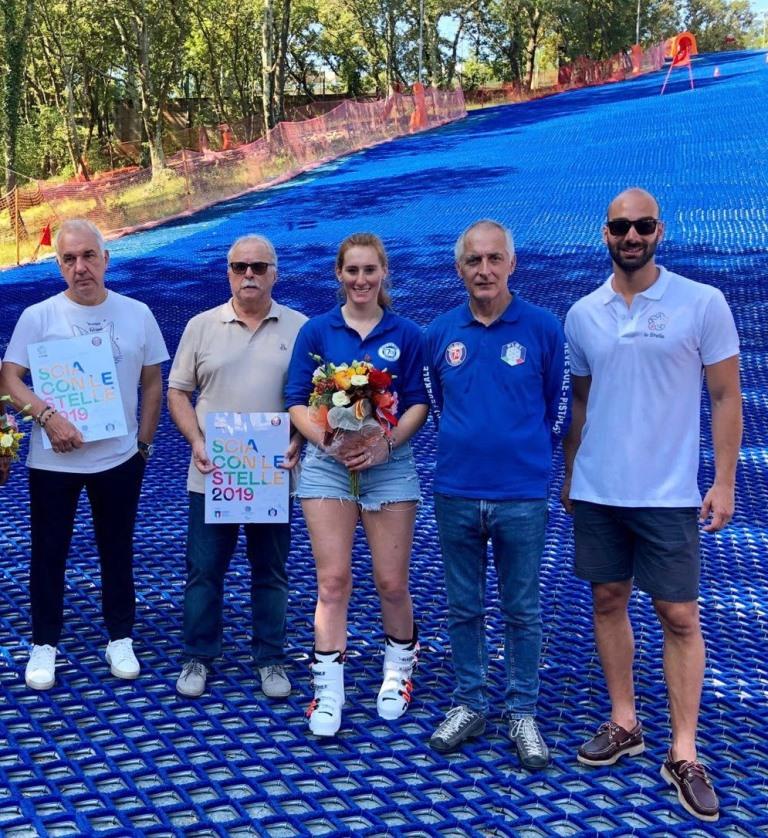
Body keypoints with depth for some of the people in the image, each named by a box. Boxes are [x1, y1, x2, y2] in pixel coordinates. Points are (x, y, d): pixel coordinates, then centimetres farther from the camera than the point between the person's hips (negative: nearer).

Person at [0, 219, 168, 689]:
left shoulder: (137, 314, 1)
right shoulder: (38, 317, -5)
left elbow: (152, 383, 7)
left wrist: (144, 442, 4)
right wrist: (47, 414, -25)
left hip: (120, 459, 1)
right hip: (53, 461, -1)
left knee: (118, 553, 13)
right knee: (49, 554, 8)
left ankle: (121, 639, 28)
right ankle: (45, 644, 24)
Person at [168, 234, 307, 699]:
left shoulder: (299, 328, 2)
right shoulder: (201, 326, 4)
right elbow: (178, 392, 6)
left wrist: (300, 440, -11)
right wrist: (196, 441, -8)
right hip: (212, 473, 1)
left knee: (271, 571, 10)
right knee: (204, 569, 7)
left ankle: (271, 660, 23)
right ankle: (198, 658, 21)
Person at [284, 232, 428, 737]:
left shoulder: (406, 334, 4)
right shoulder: (316, 332, 5)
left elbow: (419, 404, 1)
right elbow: (297, 402, 2)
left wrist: (386, 444, -16)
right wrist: (327, 439, -16)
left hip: (389, 464, 0)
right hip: (327, 465, 0)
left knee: (392, 581, 4)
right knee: (333, 580, -3)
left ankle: (398, 673, 28)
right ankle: (329, 692, 6)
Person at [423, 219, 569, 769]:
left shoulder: (543, 327, -4)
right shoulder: (441, 333, 4)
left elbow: (559, 405, 5)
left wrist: (527, 455, 8)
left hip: (521, 496, -2)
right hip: (456, 493, 3)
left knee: (522, 610, 7)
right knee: (464, 607, 12)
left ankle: (523, 713, 20)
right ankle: (469, 705, 26)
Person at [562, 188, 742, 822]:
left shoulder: (703, 304, -6)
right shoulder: (583, 314, 5)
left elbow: (726, 399, -3)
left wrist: (724, 483, -8)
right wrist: (568, 475, 15)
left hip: (668, 494, -4)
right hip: (596, 490, 4)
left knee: (679, 615, 0)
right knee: (608, 599, 11)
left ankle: (684, 754, 10)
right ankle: (624, 724, 26)